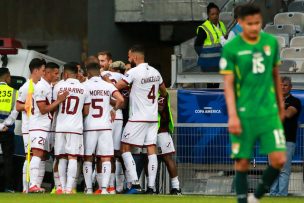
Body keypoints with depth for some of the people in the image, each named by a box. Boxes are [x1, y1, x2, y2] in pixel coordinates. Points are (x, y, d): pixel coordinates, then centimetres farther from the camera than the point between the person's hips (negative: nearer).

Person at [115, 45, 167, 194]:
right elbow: (164, 92, 23)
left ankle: (135, 184, -9)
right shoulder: (155, 72, 9)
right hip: (153, 117, 6)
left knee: (125, 148, 1)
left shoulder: (134, 72, -12)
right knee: (151, 150, 4)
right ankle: (151, 186, -1)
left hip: (138, 118, -6)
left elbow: (115, 88, -10)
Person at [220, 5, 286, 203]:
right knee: (243, 163, 1)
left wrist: (281, 105, 20)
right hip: (244, 114, -3)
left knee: (279, 159, -6)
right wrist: (232, 116, -14)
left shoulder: (271, 42, 6)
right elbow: (228, 84, -6)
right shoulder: (231, 48, -6)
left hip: (269, 112, 3)